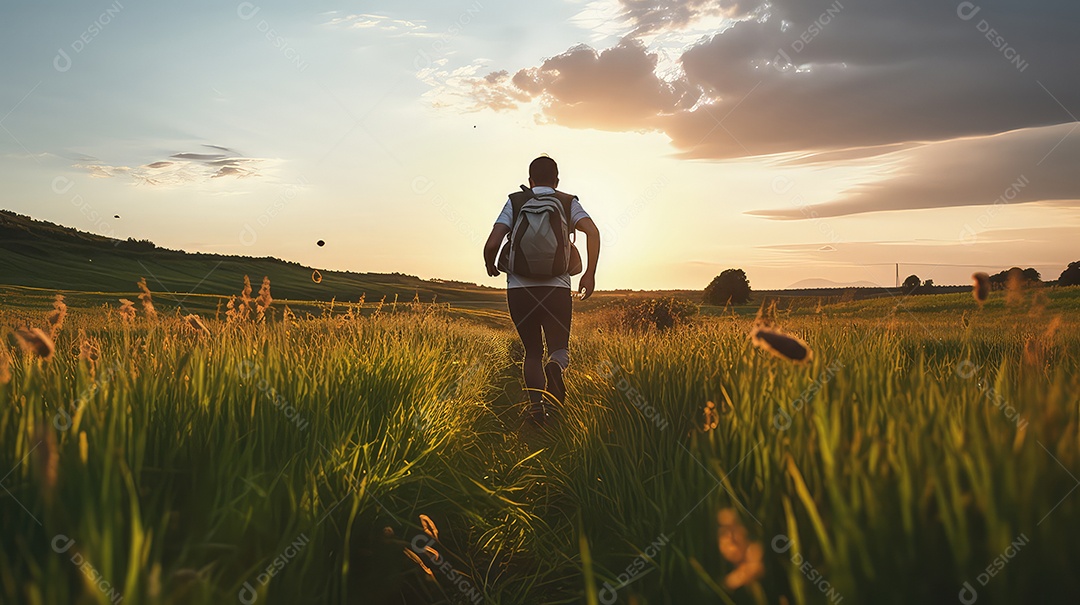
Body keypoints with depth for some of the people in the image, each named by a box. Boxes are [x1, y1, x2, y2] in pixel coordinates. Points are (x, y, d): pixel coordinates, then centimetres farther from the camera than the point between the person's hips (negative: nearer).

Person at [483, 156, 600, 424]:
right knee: (559, 348, 11)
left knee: (532, 351, 15)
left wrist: (490, 267, 19)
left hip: (518, 288, 1)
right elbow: (593, 232, -8)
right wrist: (590, 273, -1)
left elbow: (491, 245, -1)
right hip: (556, 288, -1)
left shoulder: (514, 203, 10)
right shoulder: (568, 202, 10)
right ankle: (555, 366, -24)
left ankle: (536, 403, -4)